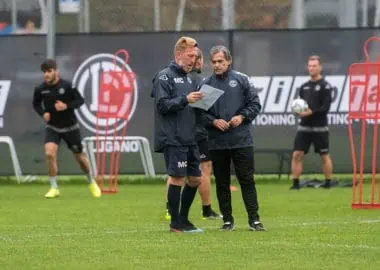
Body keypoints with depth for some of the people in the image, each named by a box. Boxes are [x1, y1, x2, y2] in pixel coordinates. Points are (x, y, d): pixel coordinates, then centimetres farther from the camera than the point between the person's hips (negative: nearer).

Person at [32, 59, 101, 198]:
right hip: (52, 128, 1)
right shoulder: (40, 89, -10)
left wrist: (66, 106, -26)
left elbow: (80, 100, -9)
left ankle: (91, 182, 38)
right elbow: (36, 104, 8)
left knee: (80, 157, 11)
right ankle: (54, 188, -9)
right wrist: (43, 113, -12)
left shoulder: (66, 86, -17)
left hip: (70, 127, -1)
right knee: (49, 153, -22)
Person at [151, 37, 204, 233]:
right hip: (173, 140, -8)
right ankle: (175, 223, 1)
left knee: (195, 179, 9)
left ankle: (184, 219, 21)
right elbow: (162, 104, -15)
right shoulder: (165, 76, -7)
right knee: (177, 178, -6)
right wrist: (185, 100, -24)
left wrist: (199, 101, 6)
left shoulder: (188, 77, 19)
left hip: (190, 139, 8)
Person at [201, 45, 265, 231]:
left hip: (242, 141, -1)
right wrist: (213, 121, -11)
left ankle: (254, 219, 2)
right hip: (217, 143, 1)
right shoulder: (206, 84, 4)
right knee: (222, 183, 7)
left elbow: (255, 104, 5)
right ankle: (227, 220, 14)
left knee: (247, 180, -1)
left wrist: (242, 116, -9)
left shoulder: (241, 80, 4)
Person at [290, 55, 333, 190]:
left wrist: (311, 112, -21)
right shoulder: (304, 87, 14)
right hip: (304, 127, 5)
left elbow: (325, 107, -12)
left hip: (319, 127, -5)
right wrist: (299, 110, -4)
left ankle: (328, 183, 13)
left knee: (325, 156, 3)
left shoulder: (325, 86, -5)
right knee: (297, 154, -3)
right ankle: (295, 183, 1)